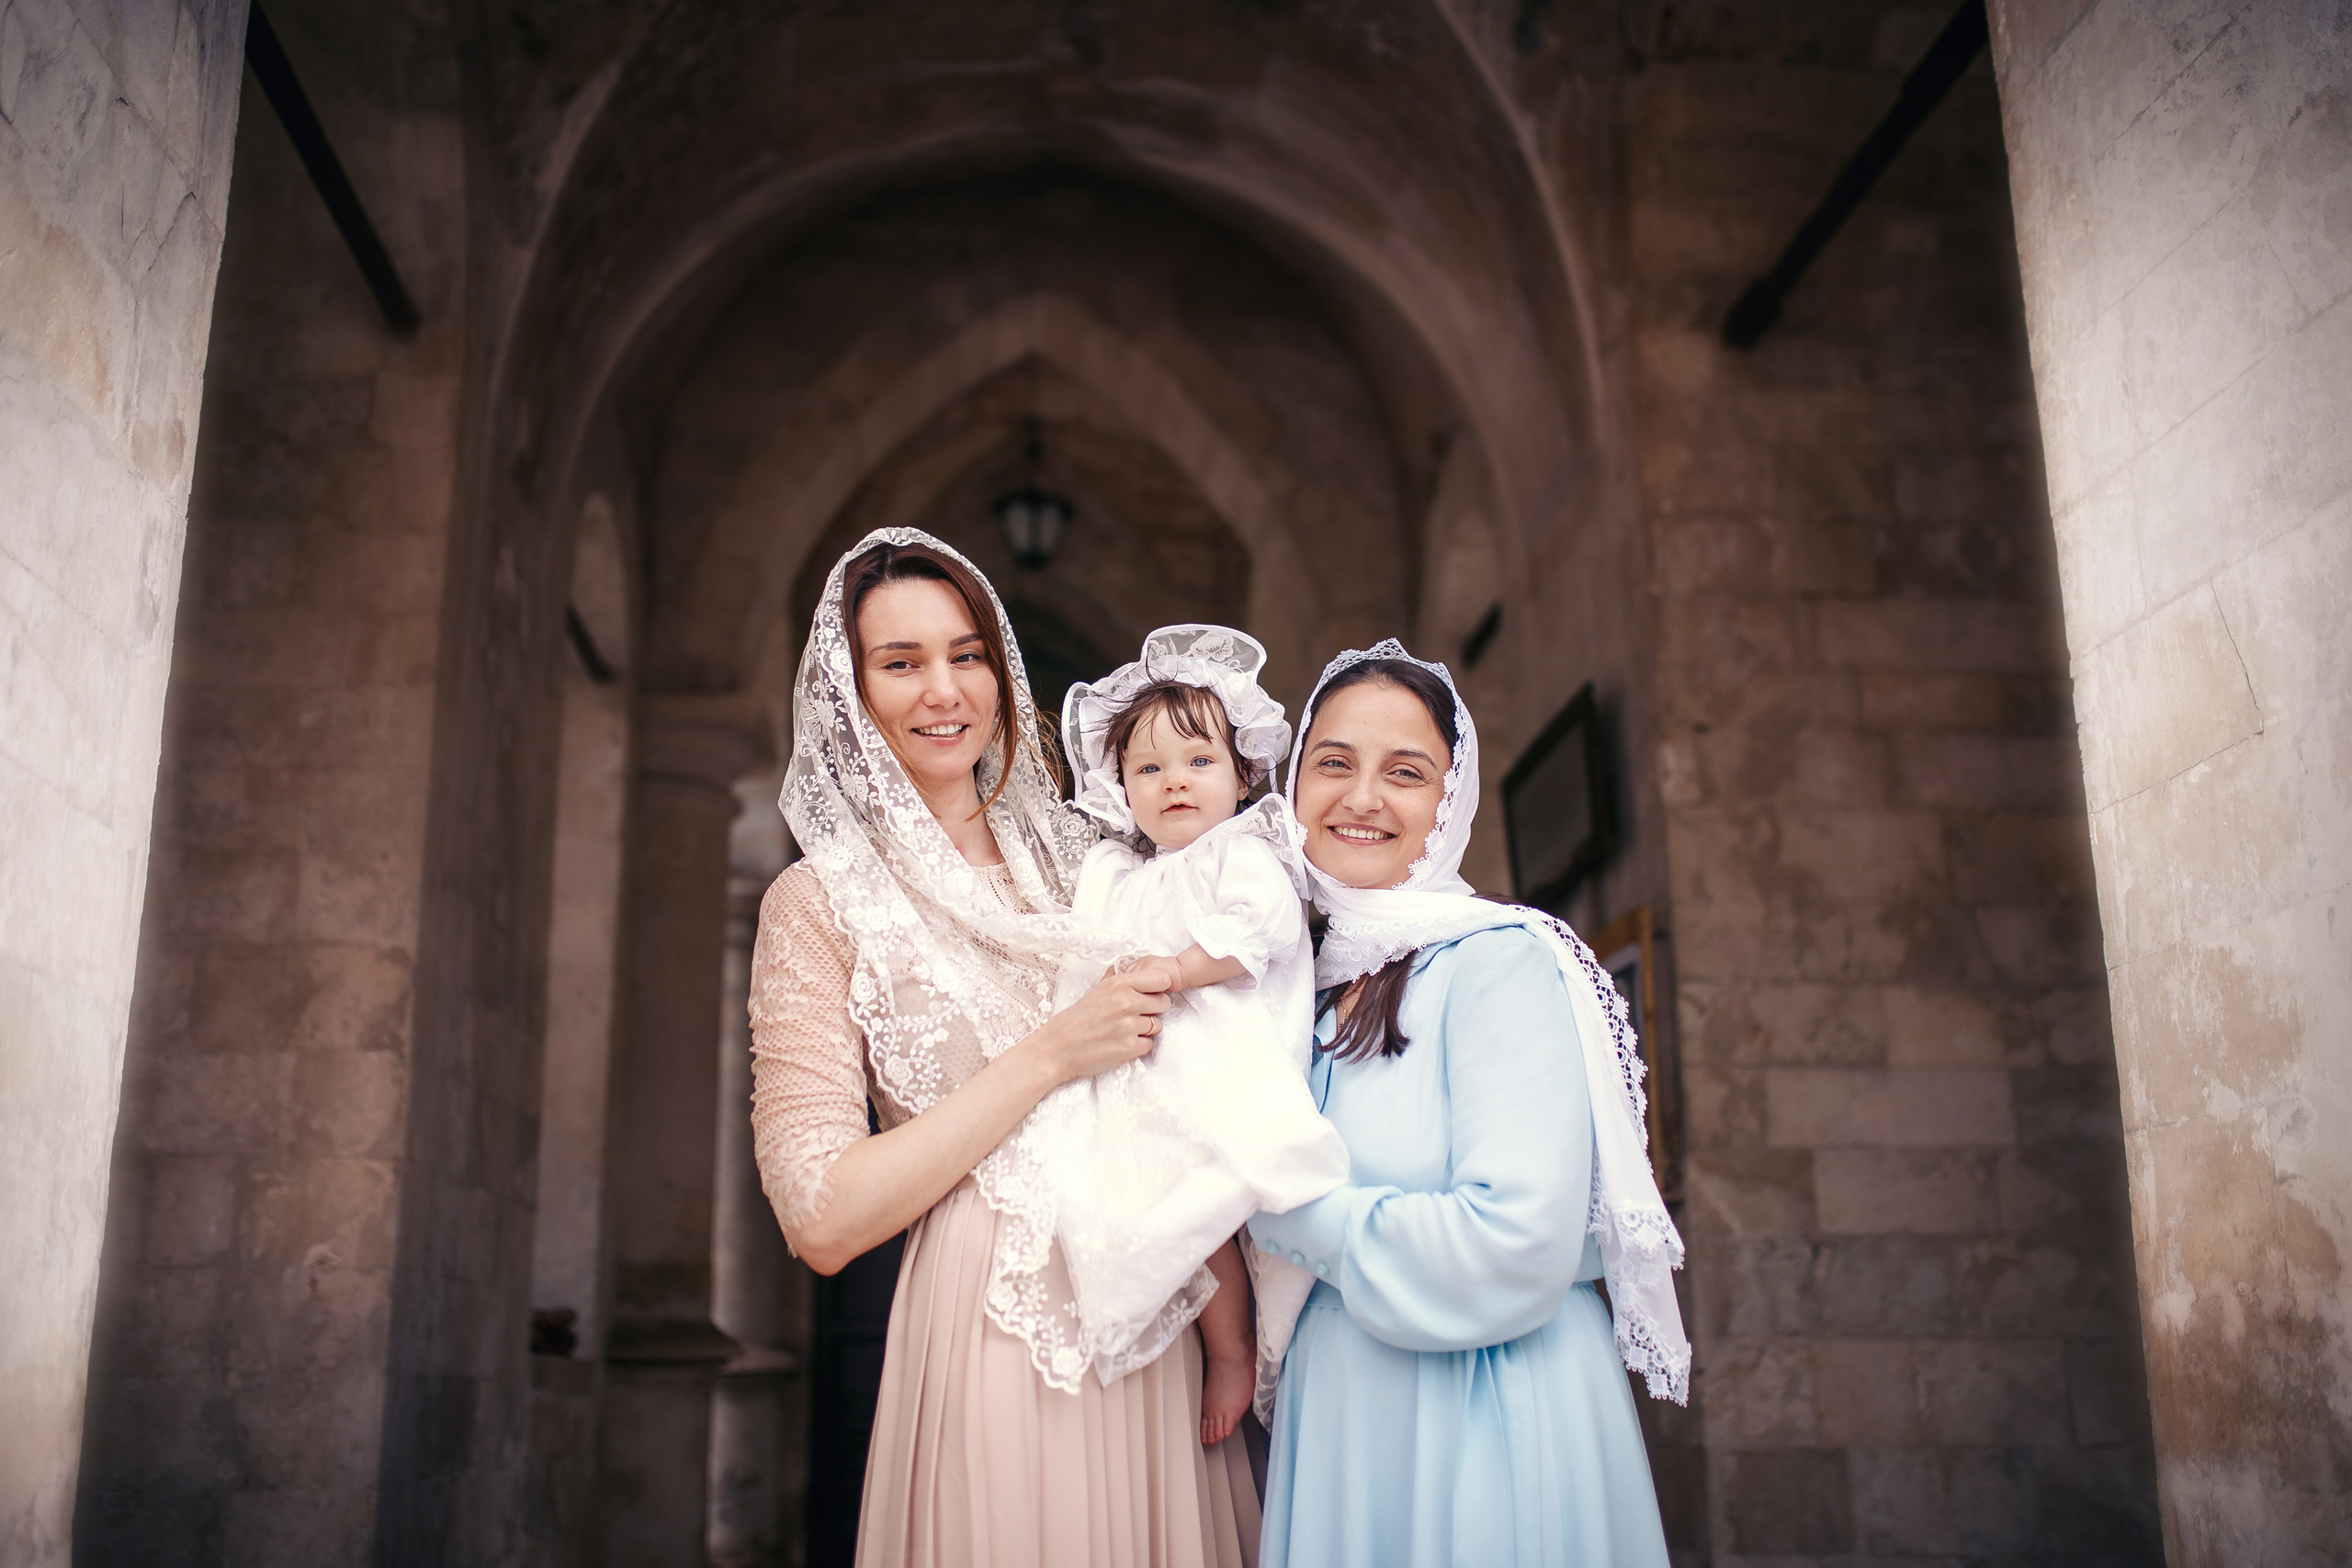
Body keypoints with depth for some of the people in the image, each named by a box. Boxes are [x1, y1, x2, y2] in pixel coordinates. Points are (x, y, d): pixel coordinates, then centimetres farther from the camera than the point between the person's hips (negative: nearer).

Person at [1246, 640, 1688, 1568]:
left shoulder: (1501, 962, -15)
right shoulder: (1316, 981, 8)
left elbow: (1515, 1252, -27)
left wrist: (1283, 1208, -15)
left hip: (1488, 1429, -7)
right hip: (1341, 1422, 7)